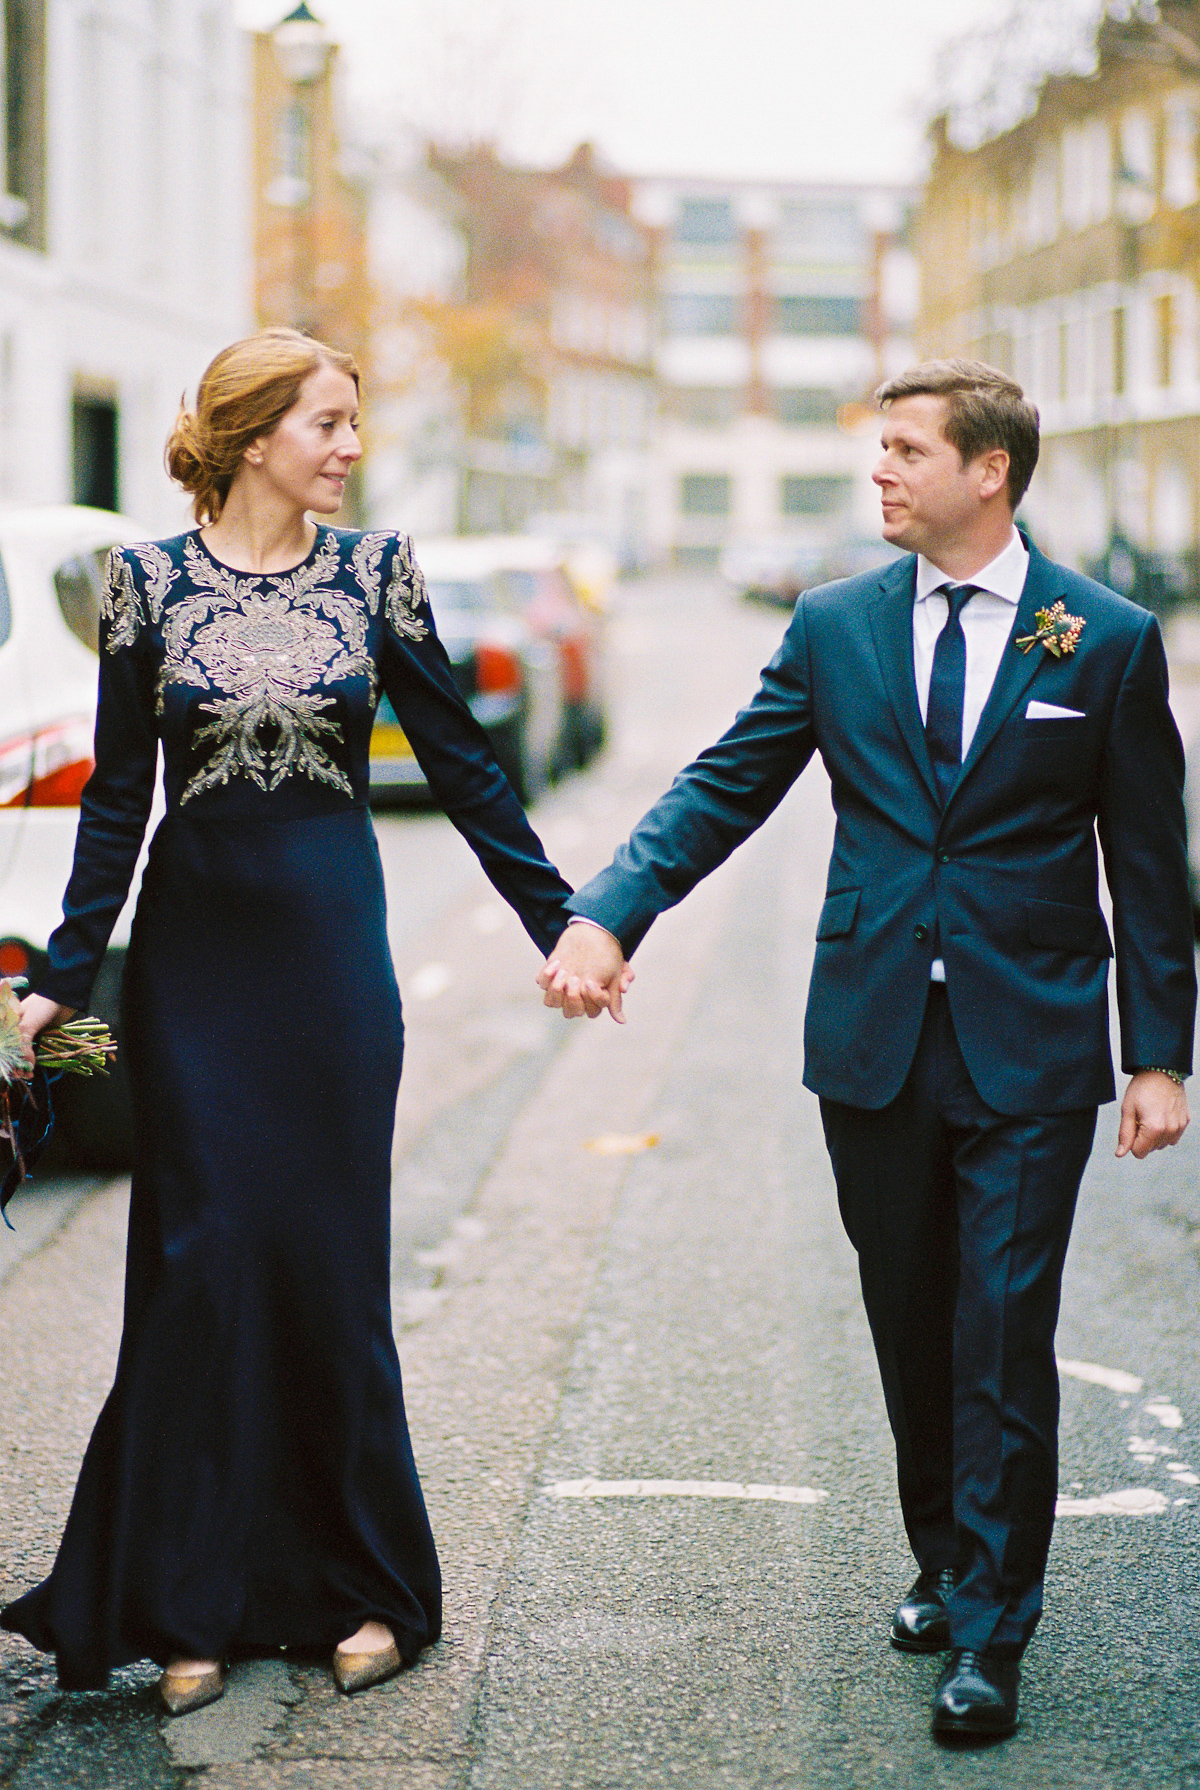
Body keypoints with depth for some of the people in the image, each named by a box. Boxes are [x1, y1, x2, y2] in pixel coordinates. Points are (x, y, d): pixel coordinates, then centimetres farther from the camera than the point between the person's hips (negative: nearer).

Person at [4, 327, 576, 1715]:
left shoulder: (373, 570, 2)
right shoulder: (147, 580, 0)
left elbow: (460, 761, 6)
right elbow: (117, 793, 3)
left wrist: (560, 922, 5)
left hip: (331, 940, 0)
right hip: (194, 951, 0)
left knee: (332, 1259, 3)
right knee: (203, 1262, 1)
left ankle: (366, 1589, 17)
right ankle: (189, 1607, 13)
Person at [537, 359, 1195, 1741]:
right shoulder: (836, 627, 5)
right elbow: (721, 790, 2)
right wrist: (604, 914, -13)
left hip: (1029, 1050, -3)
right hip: (874, 1041, 3)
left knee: (1003, 1335, -5)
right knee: (910, 1327, 13)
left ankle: (990, 1633, 5)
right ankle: (944, 1563, 31)